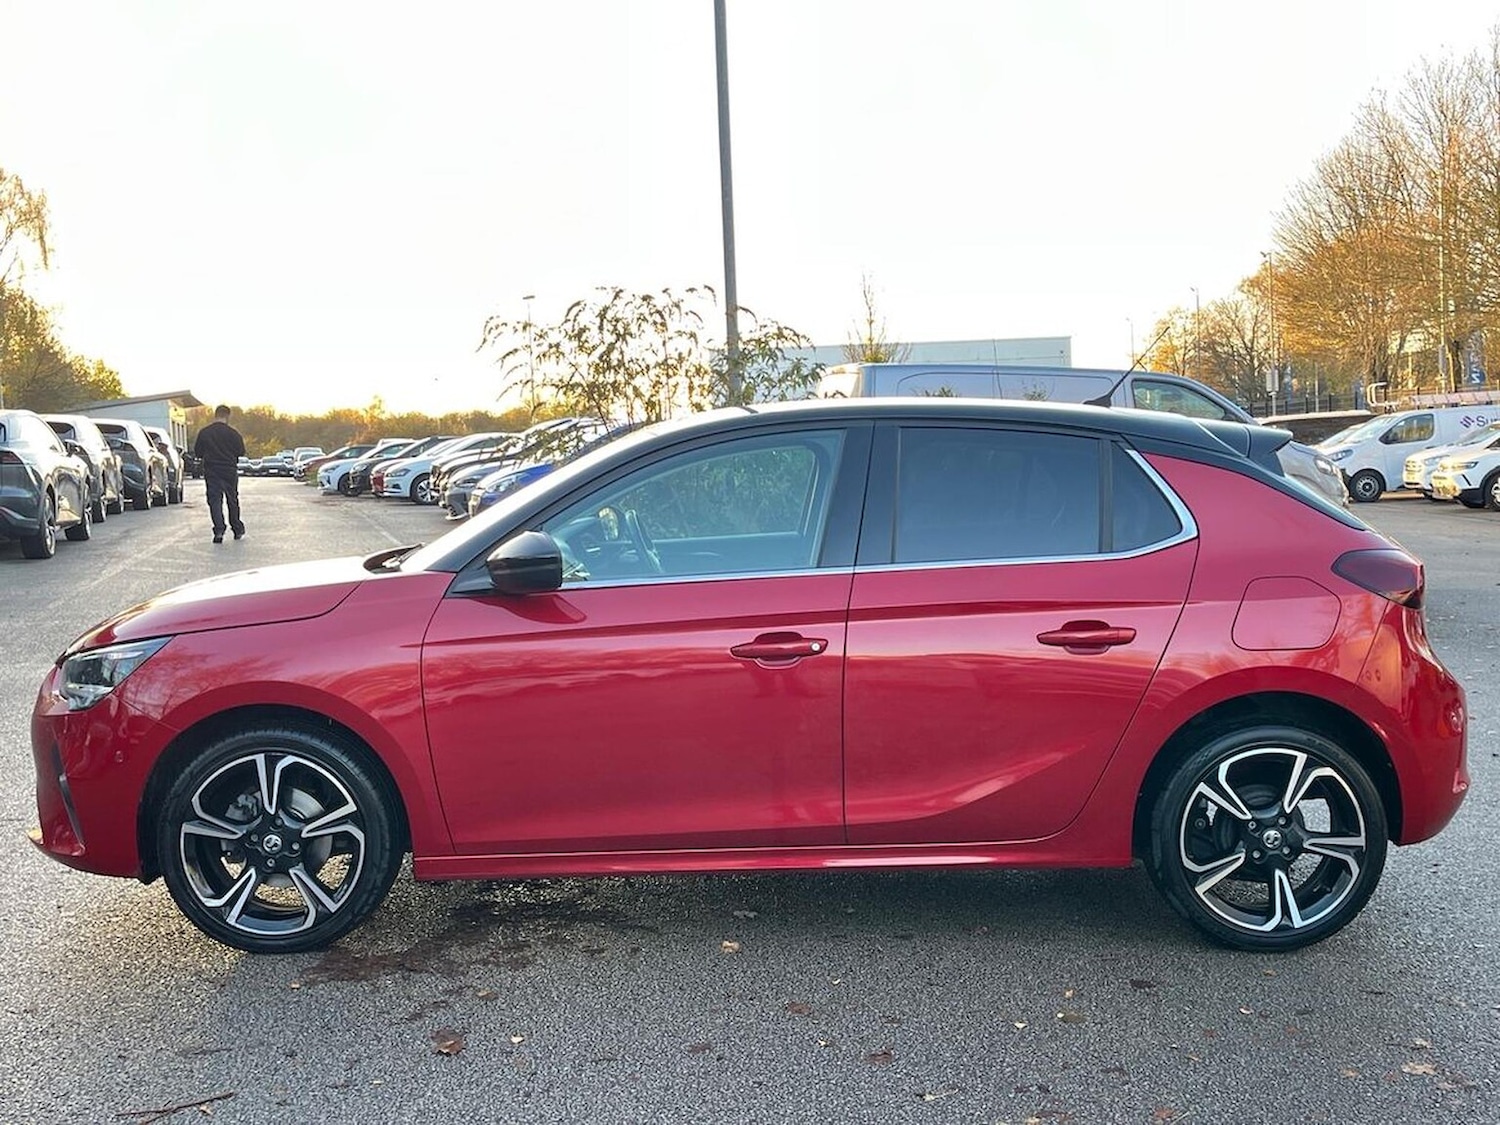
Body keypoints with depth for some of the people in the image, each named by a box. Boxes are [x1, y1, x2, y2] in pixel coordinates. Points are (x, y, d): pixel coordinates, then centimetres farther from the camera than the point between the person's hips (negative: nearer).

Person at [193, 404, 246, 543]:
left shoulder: (204, 432, -3)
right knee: (232, 500, 13)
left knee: (214, 500, 1)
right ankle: (238, 530, 20)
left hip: (211, 472, 0)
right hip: (230, 470, 0)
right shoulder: (233, 433, -7)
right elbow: (241, 452, 0)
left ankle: (219, 530, -15)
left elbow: (197, 453, 3)